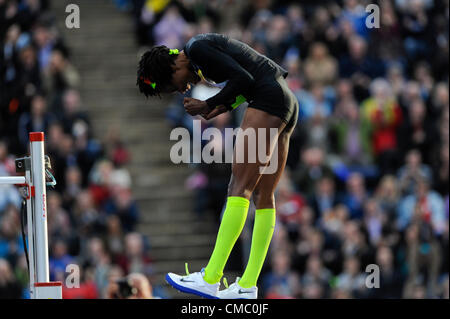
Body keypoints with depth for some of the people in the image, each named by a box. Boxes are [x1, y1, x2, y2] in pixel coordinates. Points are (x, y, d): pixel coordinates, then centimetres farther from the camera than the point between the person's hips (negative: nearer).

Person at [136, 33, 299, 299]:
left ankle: (210, 279, -20)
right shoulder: (205, 49, 23)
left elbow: (244, 79, -14)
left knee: (239, 189, -14)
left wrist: (209, 105, -5)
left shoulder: (197, 48, -7)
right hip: (288, 103, 10)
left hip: (269, 98, -10)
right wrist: (226, 106, 10)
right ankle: (248, 286, 1)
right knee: (263, 196, 5)